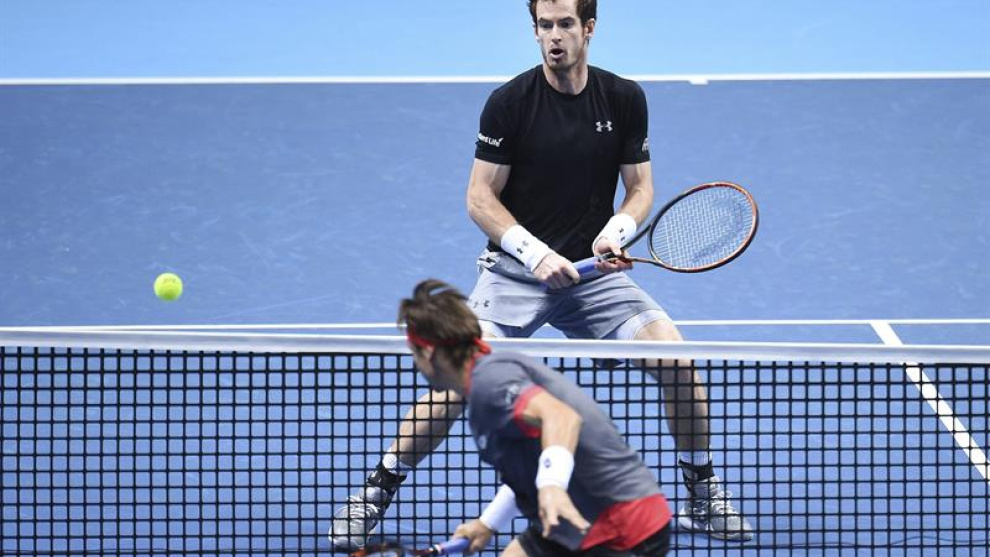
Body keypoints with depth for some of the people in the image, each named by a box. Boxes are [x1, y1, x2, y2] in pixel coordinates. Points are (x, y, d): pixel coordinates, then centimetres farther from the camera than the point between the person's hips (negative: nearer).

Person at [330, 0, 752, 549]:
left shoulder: (624, 99, 0)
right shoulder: (509, 102, -9)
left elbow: (640, 186, 6)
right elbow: (481, 198, -7)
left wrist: (617, 231, -15)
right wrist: (536, 253, -19)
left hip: (594, 271, 3)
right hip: (514, 270, -3)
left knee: (678, 360, -13)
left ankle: (703, 498, 7)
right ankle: (373, 498, -2)